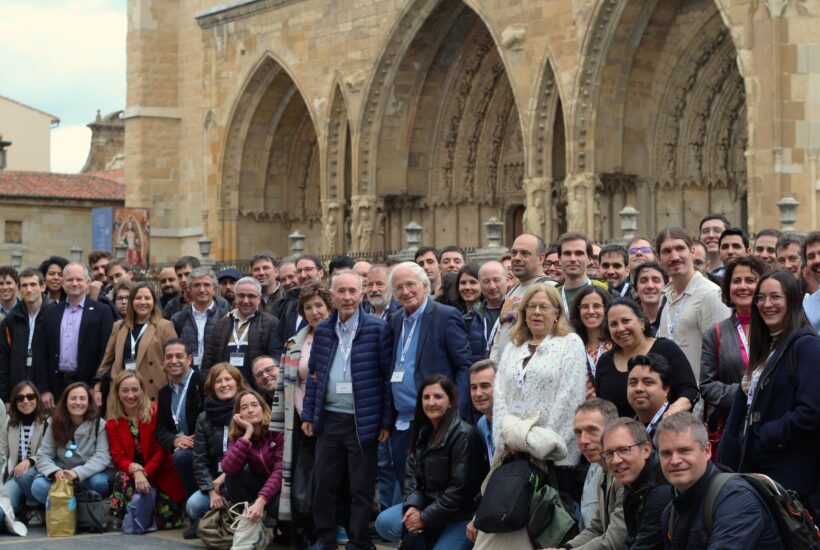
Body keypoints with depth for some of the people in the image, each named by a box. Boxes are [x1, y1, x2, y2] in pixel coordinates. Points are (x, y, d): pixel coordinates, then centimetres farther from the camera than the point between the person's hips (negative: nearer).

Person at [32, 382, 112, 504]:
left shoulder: (99, 425, -6)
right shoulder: (55, 425, 0)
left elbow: (102, 457, -16)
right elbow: (43, 456, -5)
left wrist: (77, 472, -33)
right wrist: (55, 471, -28)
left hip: (88, 476, -1)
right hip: (61, 479, 1)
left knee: (99, 481, -35)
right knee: (39, 487, -29)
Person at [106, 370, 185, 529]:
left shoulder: (156, 412, -7)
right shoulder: (113, 424, 2)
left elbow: (162, 450, -10)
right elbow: (118, 457, -6)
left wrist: (145, 474, -23)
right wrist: (136, 471, -27)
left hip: (161, 475, -1)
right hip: (132, 473, 2)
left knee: (167, 520, -17)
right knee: (122, 478, -34)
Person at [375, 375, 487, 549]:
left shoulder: (464, 435, -19)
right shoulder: (424, 432, 7)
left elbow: (460, 488, -21)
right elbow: (412, 474, 8)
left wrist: (425, 517, -16)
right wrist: (413, 506, -12)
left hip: (460, 515, -7)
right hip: (428, 503, 7)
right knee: (384, 523, -11)